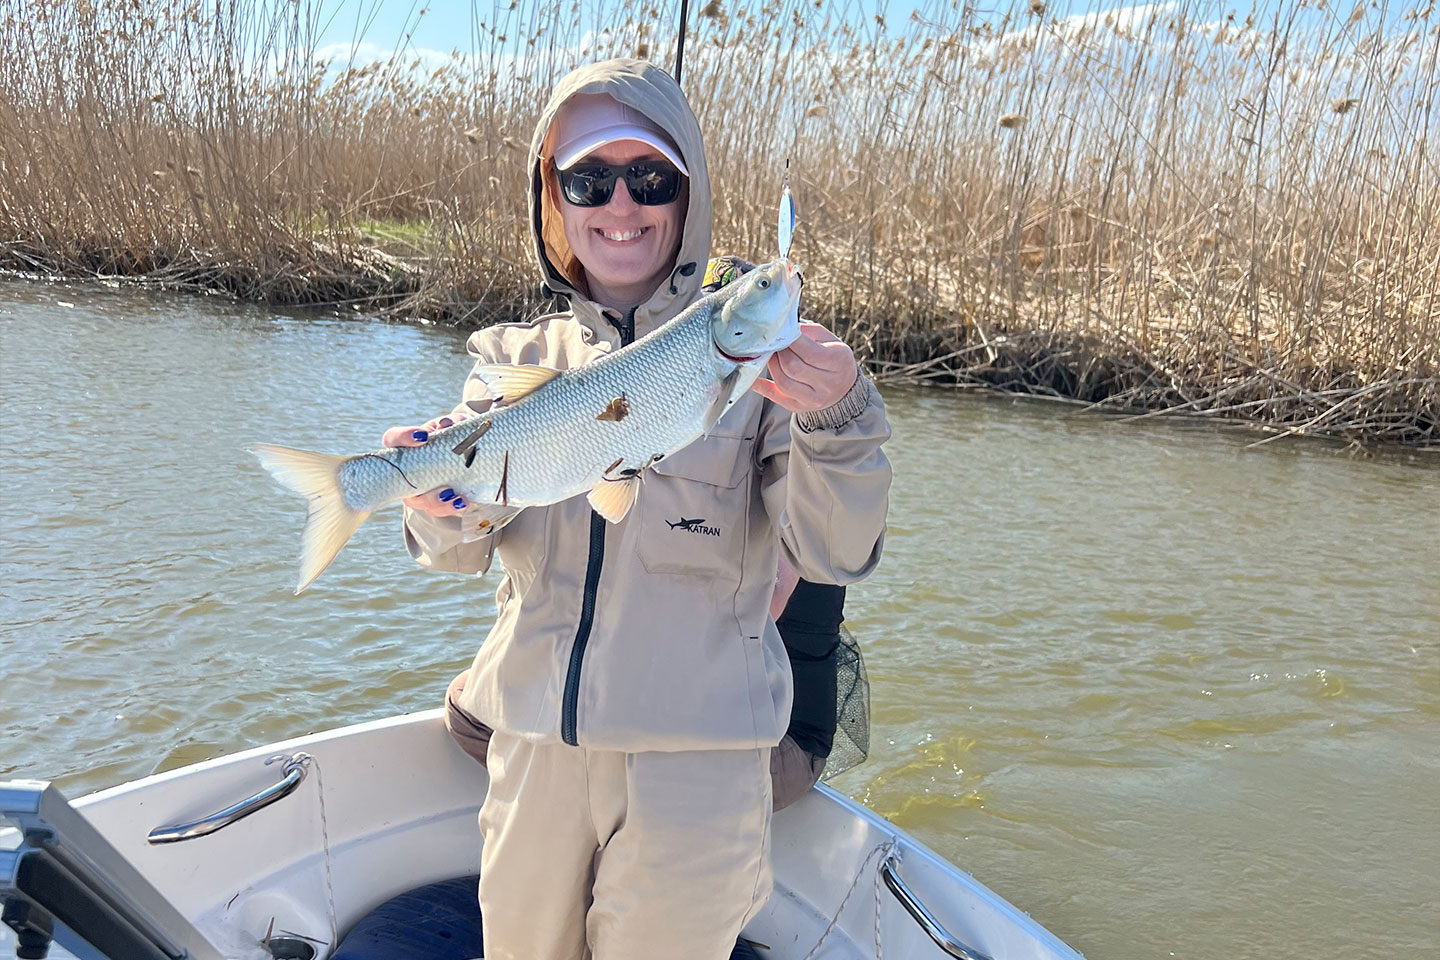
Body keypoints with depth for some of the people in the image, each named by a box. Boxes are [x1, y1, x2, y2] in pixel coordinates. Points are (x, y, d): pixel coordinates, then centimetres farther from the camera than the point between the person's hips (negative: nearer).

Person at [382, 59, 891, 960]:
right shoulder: (516, 355, 5)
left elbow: (837, 555, -13)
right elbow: (461, 553, -5)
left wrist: (833, 418, -31)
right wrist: (450, 508, -27)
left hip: (695, 750, -3)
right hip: (536, 735, 3)